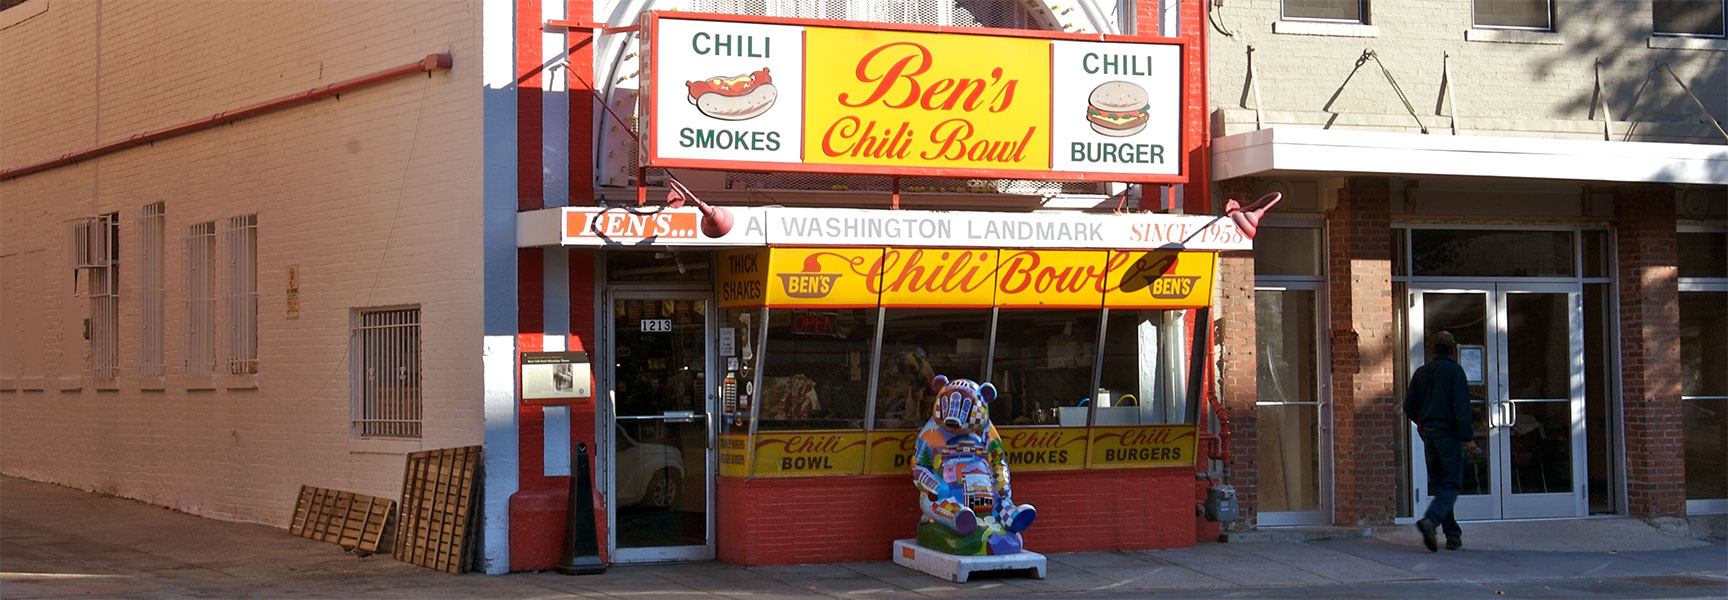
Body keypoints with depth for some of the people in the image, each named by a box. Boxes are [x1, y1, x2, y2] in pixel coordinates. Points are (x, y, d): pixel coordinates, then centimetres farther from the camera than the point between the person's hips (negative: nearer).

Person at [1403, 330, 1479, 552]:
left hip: (1428, 434, 6)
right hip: (1449, 433, -6)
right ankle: (1430, 520, -27)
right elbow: (1461, 406, -15)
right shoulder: (1455, 371, -6)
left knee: (1438, 484, 10)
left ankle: (1453, 534, 9)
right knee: (1452, 484, -5)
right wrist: (1468, 437, -14)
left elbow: (1409, 406, 12)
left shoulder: (1421, 372, 10)